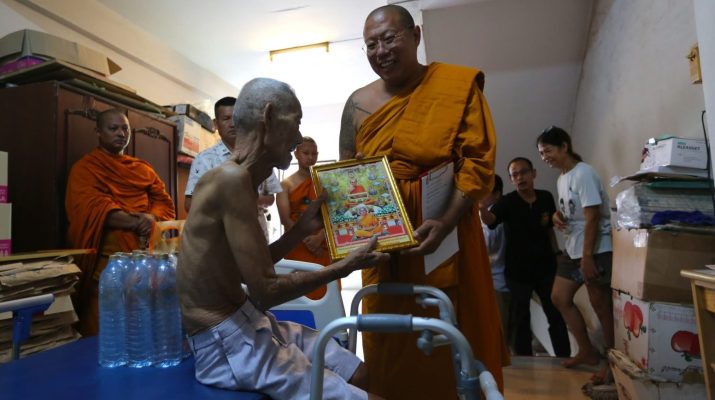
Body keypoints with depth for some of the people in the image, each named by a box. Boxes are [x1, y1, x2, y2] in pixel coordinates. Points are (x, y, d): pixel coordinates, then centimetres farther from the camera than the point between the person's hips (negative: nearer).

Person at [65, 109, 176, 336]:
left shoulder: (143, 168, 18)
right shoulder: (85, 168, 4)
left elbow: (164, 201, 10)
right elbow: (90, 207, -12)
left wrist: (151, 218, -12)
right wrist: (136, 222, -21)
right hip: (107, 256, -4)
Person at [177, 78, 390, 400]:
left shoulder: (236, 178, 8)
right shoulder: (233, 178, -22)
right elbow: (265, 292, -23)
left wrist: (301, 230, 8)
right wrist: (345, 267, -12)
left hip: (244, 324, 9)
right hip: (226, 343, -9)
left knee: (356, 373, 15)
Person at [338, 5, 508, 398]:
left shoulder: (459, 85, -3)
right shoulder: (358, 103, 5)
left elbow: (477, 162, -9)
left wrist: (445, 224, -21)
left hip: (442, 236, -2)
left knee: (447, 342, 9)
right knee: (386, 342, 15)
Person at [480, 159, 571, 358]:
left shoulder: (546, 198, -1)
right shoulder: (507, 202, -13)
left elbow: (550, 229, 12)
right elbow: (489, 219, -34)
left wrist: (557, 255, 11)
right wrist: (480, 206, -55)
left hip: (545, 267, 3)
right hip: (518, 271, -3)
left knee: (557, 315, 13)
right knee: (520, 319, 8)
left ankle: (565, 358, 30)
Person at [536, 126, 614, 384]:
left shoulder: (583, 173, -15)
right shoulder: (561, 179, 13)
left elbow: (592, 217, -20)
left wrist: (587, 257, -23)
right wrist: (557, 216, -1)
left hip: (596, 249, -9)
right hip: (573, 249, 10)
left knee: (600, 304, -2)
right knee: (559, 298, 10)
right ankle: (588, 352, 23)